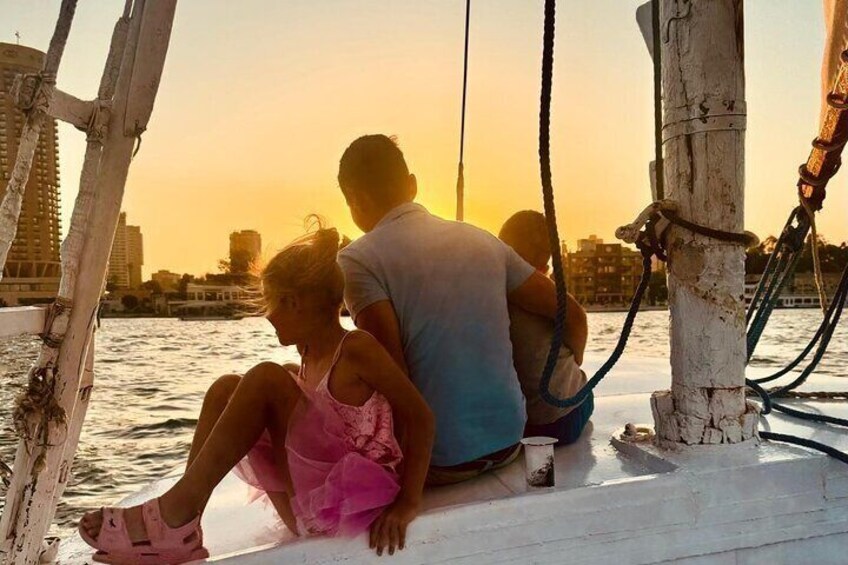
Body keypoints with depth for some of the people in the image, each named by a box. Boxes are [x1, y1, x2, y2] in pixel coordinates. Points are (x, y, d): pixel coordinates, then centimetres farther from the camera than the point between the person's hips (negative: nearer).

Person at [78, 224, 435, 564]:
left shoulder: (356, 348, -13)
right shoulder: (309, 355, 11)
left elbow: (421, 418, -16)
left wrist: (408, 503, -20)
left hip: (353, 501, -8)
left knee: (265, 380, -21)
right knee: (226, 388, 0)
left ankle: (175, 516, -17)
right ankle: (179, 531, -8)